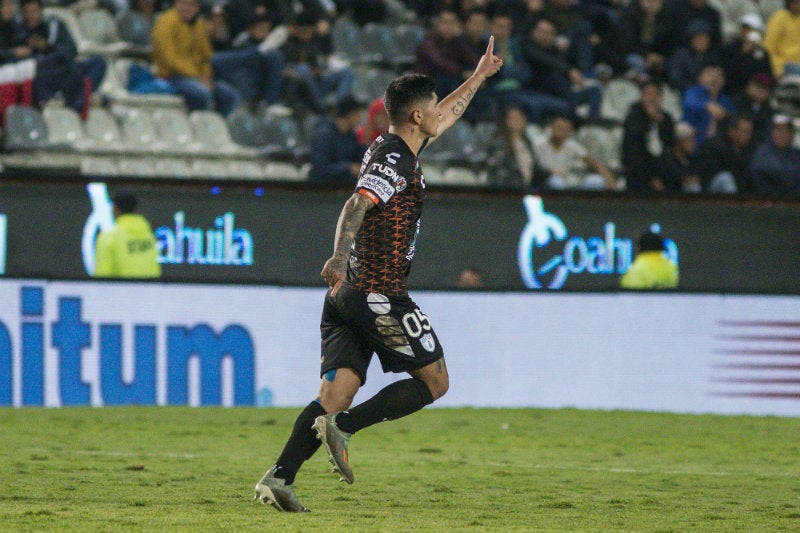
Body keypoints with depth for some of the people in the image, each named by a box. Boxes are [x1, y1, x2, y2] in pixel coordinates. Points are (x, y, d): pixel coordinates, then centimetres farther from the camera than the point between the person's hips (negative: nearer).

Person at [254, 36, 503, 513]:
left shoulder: (393, 148, 19)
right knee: (435, 381, 2)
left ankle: (279, 477, -16)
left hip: (347, 295, 9)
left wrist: (479, 76, 47)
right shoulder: (398, 160, -10)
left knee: (337, 392, -1)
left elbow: (444, 117, 37)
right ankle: (344, 427, -12)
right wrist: (340, 258, -40)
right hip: (381, 294, -9)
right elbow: (357, 205, -25)